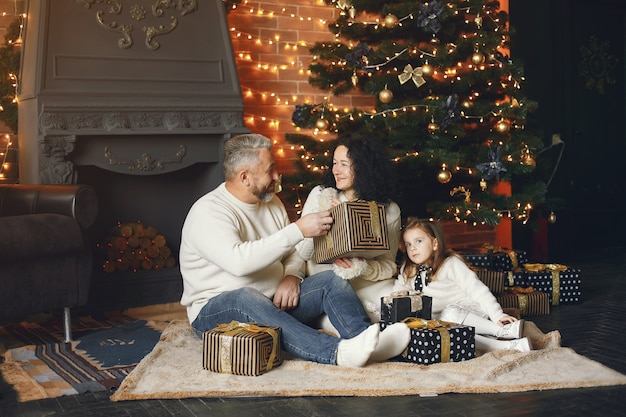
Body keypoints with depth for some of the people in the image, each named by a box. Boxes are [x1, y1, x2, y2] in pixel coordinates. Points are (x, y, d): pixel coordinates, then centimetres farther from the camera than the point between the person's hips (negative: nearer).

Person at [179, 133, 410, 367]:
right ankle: (337, 352, -54)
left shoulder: (272, 203, 10)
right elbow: (238, 261, -33)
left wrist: (292, 276, -8)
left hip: (273, 305, 7)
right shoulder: (208, 212, -16)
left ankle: (369, 342, -37)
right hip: (216, 312, -7)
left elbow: (294, 253, 17)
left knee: (329, 280, -11)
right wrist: (298, 230, -31)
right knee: (245, 298, -40)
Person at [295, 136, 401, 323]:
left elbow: (388, 265, -2)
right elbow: (302, 253, -2)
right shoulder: (321, 195, 1)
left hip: (367, 284, 1)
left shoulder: (389, 210, 1)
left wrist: (364, 268, -24)